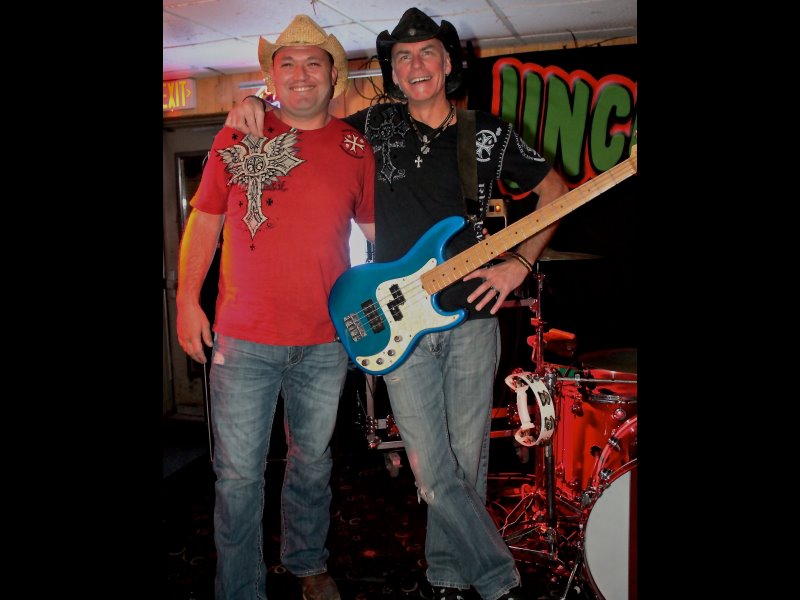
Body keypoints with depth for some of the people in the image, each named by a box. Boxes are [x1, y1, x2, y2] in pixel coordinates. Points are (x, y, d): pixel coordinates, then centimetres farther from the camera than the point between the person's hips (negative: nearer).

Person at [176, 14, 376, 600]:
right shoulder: (237, 138, 2)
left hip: (327, 341, 2)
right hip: (243, 339, -1)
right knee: (239, 473, 5)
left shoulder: (356, 148, 5)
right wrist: (187, 299, 0)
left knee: (313, 462, 17)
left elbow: (376, 230, 12)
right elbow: (204, 221, 6)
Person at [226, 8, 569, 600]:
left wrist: (519, 264, 1)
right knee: (434, 473, -3)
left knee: (467, 463, 8)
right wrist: (257, 104, 0)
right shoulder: (375, 125, 7)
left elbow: (556, 190, 13)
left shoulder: (490, 132, 5)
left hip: (472, 315, 1)